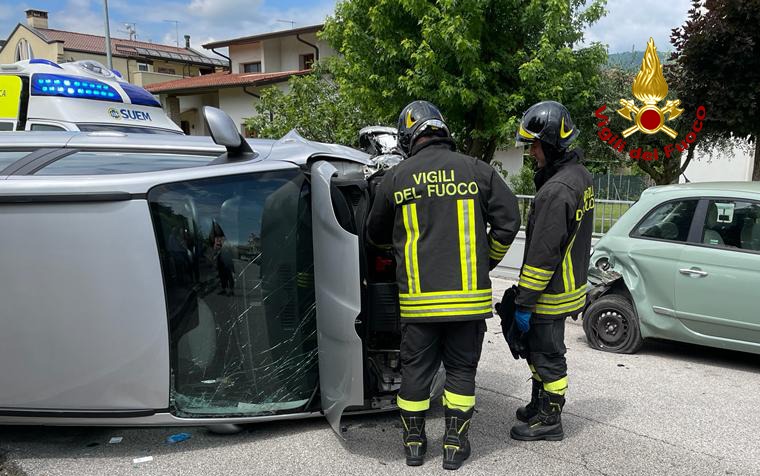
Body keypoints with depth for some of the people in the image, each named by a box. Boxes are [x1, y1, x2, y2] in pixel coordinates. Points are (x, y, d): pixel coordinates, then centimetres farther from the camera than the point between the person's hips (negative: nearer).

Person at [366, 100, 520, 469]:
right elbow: (508, 222, 1)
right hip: (469, 295, 0)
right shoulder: (476, 170, 0)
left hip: (418, 298, 0)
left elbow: (375, 235, 13)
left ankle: (414, 442, 26)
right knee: (461, 368, 13)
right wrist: (487, 261, 16)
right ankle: (455, 444, 21)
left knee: (416, 368, 14)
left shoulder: (395, 178, 1)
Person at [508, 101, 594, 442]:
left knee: (547, 355, 5)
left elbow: (542, 255, -26)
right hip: (568, 284, 10)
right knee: (536, 349, 23)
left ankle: (549, 420, 21)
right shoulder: (581, 176, 7)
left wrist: (524, 302, -20)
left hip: (551, 295, -10)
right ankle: (539, 405, 39)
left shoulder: (556, 191, -26)